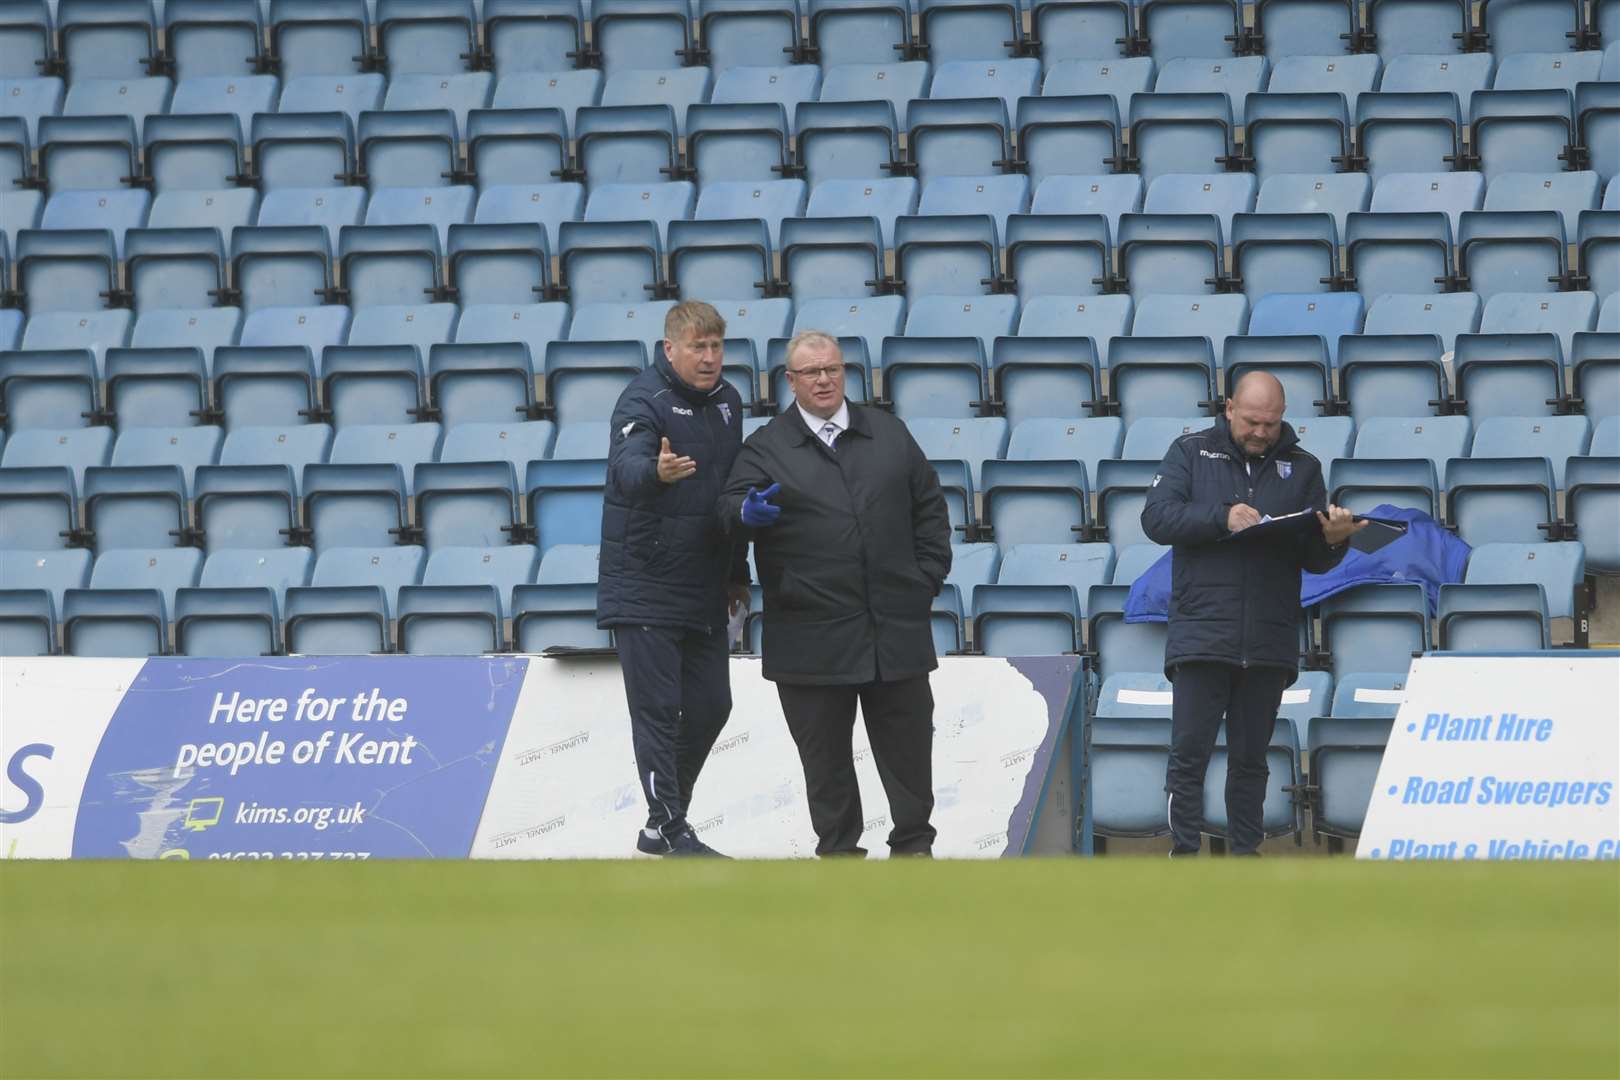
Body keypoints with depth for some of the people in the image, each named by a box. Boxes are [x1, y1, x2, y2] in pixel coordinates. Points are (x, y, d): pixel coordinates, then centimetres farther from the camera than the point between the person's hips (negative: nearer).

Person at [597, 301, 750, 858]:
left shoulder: (726, 401, 10)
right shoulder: (644, 401, -14)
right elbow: (626, 466, -33)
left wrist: (737, 571, 19)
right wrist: (656, 471, -57)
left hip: (703, 590, 8)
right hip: (644, 587, -8)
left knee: (710, 706, 10)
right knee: (658, 711, -6)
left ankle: (665, 823, 22)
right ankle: (671, 831, -3)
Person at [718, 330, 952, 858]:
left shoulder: (888, 434, 11)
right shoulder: (767, 448, 1)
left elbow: (928, 505, 15)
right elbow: (732, 504, -13)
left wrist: (928, 575, 5)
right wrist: (748, 513, -37)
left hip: (896, 628, 2)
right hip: (814, 632, -2)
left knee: (907, 742, 7)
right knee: (825, 753, 3)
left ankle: (913, 844, 18)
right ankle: (838, 851, 12)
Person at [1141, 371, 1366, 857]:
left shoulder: (1302, 467, 12)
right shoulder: (1192, 453, 7)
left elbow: (1315, 561, 8)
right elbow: (1157, 517, -6)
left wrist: (1332, 540, -15)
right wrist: (1222, 517, -18)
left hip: (1269, 645, 2)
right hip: (1201, 631, -2)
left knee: (1251, 758, 7)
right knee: (1190, 752, -6)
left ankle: (1246, 853, 12)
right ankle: (1184, 852, -2)